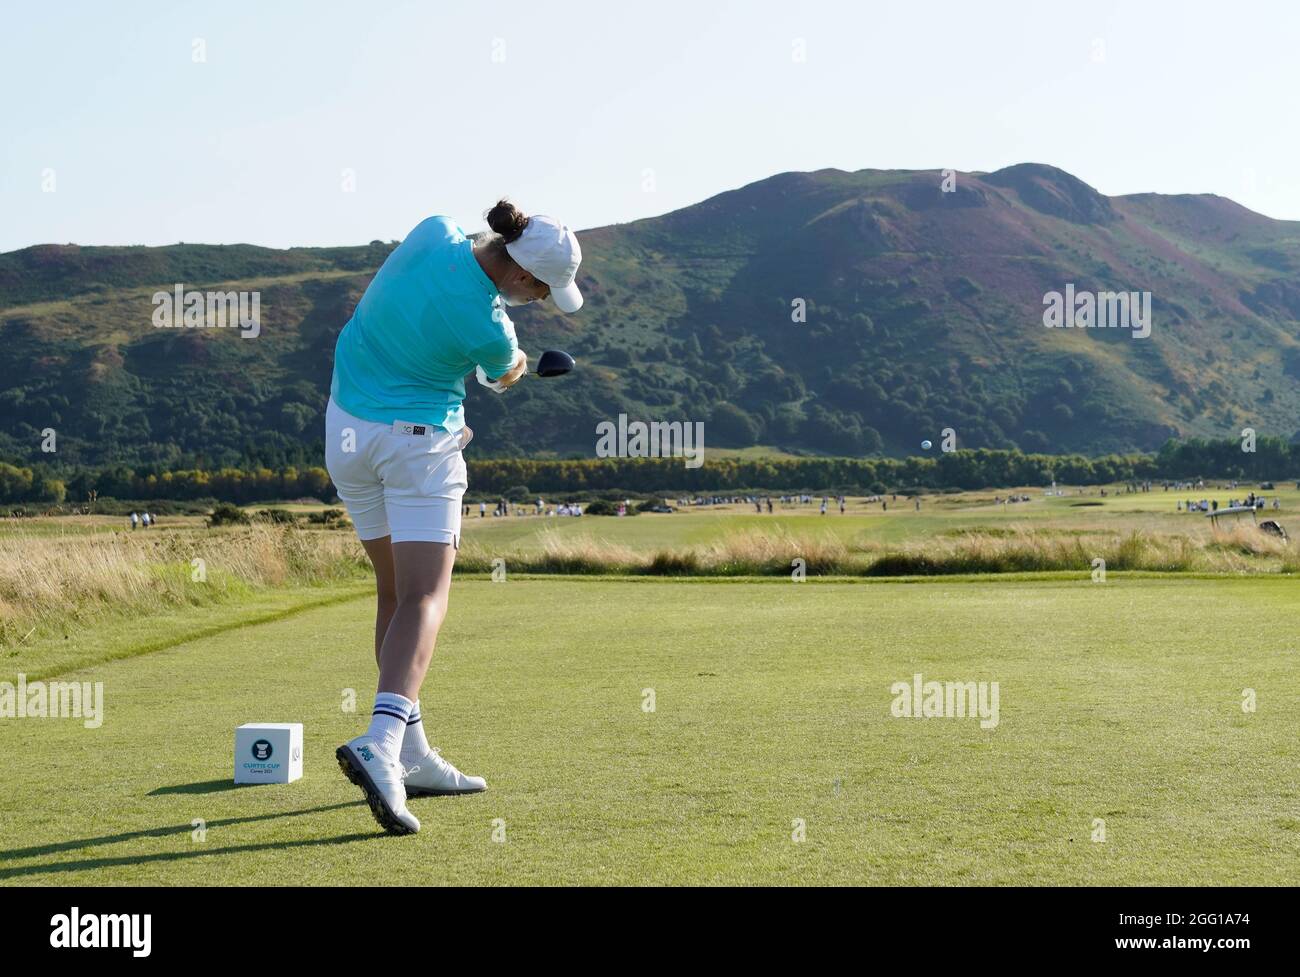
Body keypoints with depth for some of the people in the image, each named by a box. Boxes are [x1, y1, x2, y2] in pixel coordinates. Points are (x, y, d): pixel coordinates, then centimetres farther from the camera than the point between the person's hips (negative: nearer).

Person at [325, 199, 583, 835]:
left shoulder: (435, 231, -7)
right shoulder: (487, 325, -21)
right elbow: (506, 376, 4)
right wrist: (511, 366, 28)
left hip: (347, 427, 8)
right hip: (419, 440, -8)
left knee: (394, 590, 13)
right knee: (424, 597, -11)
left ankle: (412, 756, 16)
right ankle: (381, 744, -31)